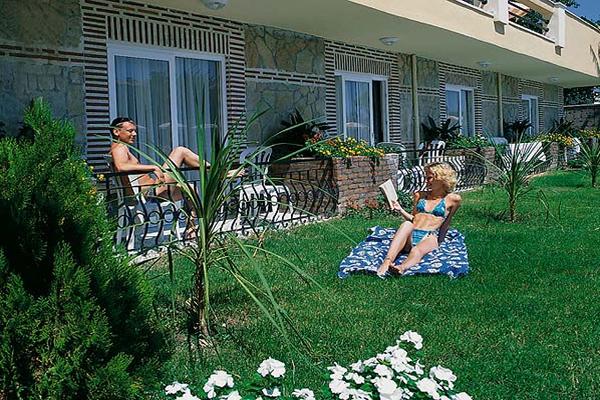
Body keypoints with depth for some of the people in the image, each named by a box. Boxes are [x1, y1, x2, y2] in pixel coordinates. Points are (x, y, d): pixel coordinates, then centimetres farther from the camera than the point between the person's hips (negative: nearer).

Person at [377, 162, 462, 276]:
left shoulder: (452, 199, 9)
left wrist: (440, 241, 11)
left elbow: (446, 222, 14)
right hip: (410, 235, 3)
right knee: (406, 224, -33)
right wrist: (400, 209, 6)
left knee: (417, 250, -38)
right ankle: (387, 262, -52)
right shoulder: (420, 195, 20)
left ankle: (402, 267, -71)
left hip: (429, 237, -3)